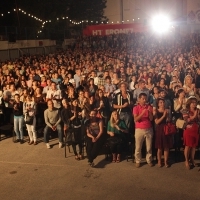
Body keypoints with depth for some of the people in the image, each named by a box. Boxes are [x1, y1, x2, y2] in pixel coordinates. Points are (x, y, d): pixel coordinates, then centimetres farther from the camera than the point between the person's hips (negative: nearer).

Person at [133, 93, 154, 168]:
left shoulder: (149, 107, 4)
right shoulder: (136, 108, -3)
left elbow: (151, 119, -2)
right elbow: (135, 119, -13)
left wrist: (149, 112, -18)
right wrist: (142, 113, -23)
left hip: (149, 129, 2)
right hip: (139, 129, -2)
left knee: (149, 146, 8)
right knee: (138, 147, 1)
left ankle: (149, 160, 20)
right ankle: (138, 161, 13)